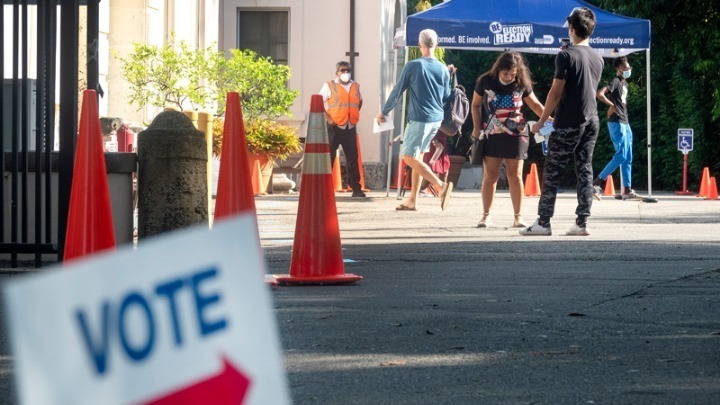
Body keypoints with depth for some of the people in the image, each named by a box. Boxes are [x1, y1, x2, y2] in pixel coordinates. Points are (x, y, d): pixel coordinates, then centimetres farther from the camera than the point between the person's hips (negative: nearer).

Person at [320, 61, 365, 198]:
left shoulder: (356, 87, 12)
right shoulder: (329, 86, -1)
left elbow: (359, 102, 27)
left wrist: (354, 116, 13)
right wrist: (328, 119, -12)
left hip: (350, 128, 4)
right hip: (334, 128, -4)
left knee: (353, 158, 4)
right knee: (329, 158, 0)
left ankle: (356, 188, 9)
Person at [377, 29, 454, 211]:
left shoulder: (413, 66, -9)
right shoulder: (443, 69, 5)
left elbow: (397, 91, -2)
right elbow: (446, 97, 12)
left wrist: (384, 111, 10)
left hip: (419, 118, -7)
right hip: (436, 119, 7)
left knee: (409, 157, -6)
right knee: (417, 157, 14)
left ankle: (441, 185, -22)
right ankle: (412, 200, 15)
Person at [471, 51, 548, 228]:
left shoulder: (522, 84, -4)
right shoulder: (486, 81, -5)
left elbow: (535, 104, 7)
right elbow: (476, 105, 7)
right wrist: (477, 129, 2)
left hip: (516, 134, 0)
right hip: (492, 134, 0)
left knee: (515, 175, -1)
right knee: (490, 175, 0)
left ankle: (518, 216, 3)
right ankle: (486, 216, 8)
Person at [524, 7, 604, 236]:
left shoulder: (566, 56, -11)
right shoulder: (598, 59, 10)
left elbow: (556, 92, -12)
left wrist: (541, 121, -6)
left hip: (569, 123, -6)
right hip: (592, 121, 6)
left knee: (552, 172, -1)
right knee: (585, 170, 7)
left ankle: (543, 222, -2)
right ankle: (582, 223, 3)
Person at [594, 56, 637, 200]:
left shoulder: (624, 83, 17)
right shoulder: (615, 81, -10)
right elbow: (600, 94, -25)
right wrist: (612, 106, -16)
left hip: (625, 123, 10)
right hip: (616, 123, -10)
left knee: (628, 158, 8)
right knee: (621, 156, -14)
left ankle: (627, 190, 9)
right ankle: (597, 183, -13)